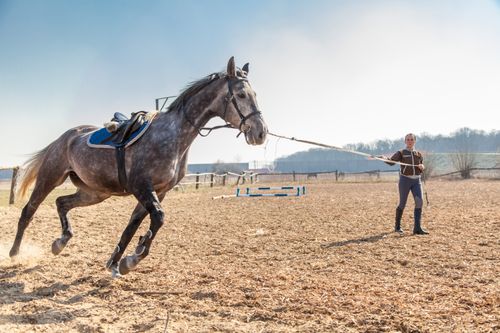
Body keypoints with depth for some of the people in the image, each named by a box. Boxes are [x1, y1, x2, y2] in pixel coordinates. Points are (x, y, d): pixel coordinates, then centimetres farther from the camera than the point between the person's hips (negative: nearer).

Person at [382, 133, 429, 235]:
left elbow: (422, 167, 21)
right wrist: (385, 158, -33)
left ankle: (417, 228, -9)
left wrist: (422, 167, -3)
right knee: (402, 204, 3)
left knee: (419, 202, -12)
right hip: (405, 180, -3)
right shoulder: (401, 153, 1)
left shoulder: (418, 154, 13)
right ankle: (397, 226, 22)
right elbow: (391, 161, -13)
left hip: (417, 180, 3)